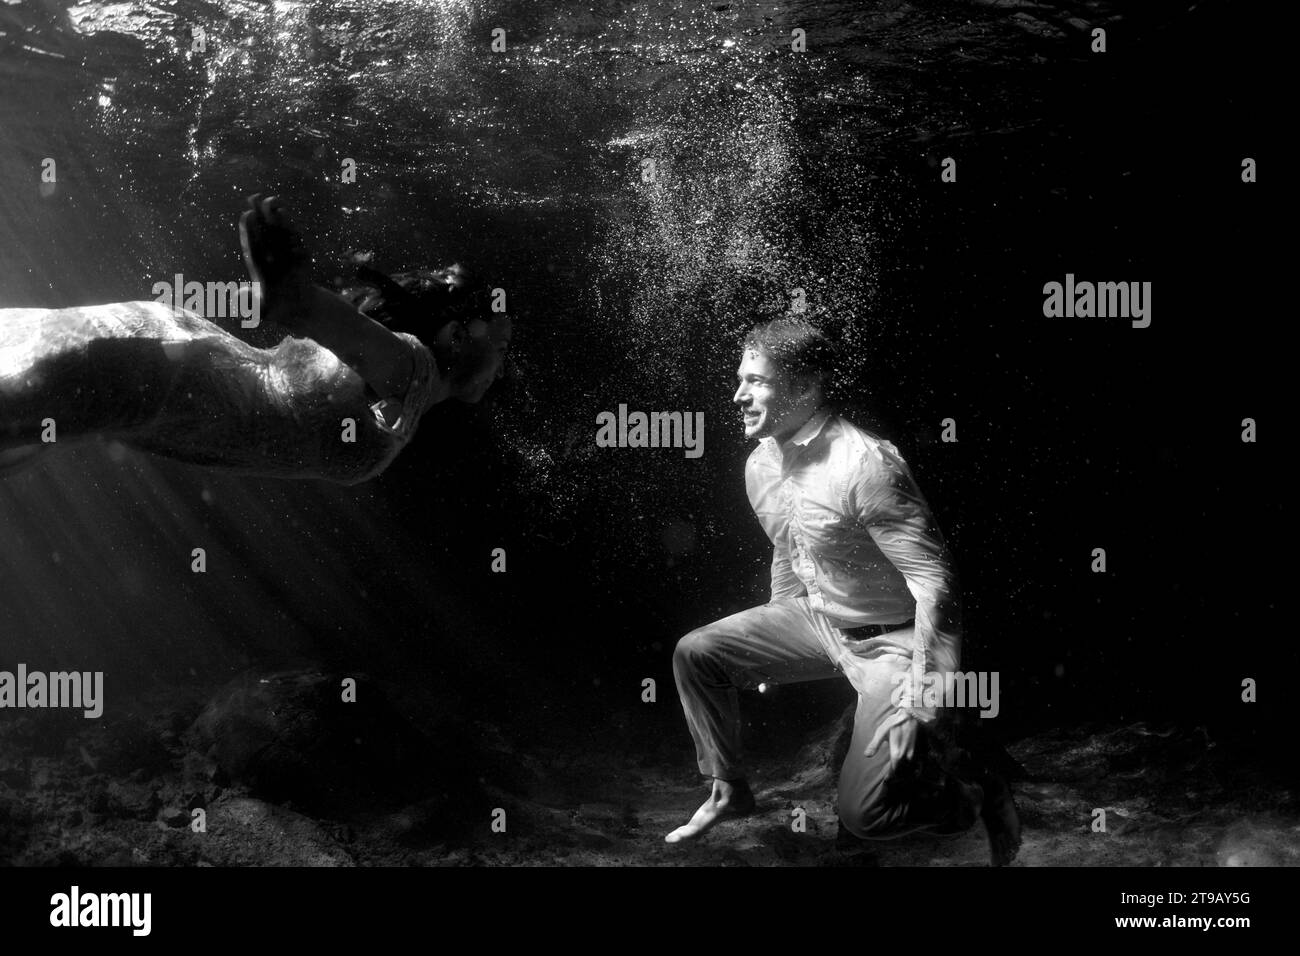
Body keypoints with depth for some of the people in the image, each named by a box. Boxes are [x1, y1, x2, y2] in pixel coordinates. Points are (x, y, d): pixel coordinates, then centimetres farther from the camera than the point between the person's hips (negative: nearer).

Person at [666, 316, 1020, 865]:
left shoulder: (865, 465, -28)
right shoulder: (761, 466, 0)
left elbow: (933, 579, -27)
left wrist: (921, 695, -28)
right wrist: (767, 649, 26)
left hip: (892, 638, -8)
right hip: (818, 621, 8)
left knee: (862, 813, -17)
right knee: (696, 654, 1)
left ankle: (971, 786, 12)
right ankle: (729, 792, 18)